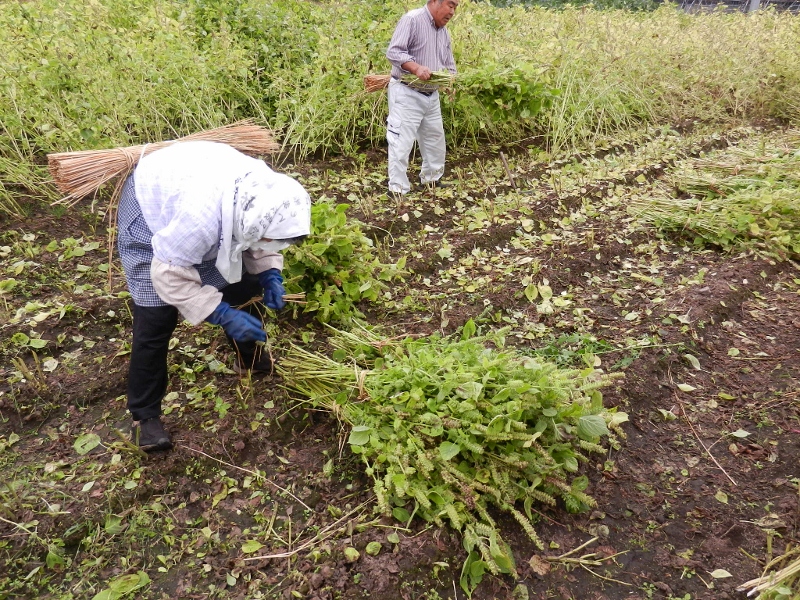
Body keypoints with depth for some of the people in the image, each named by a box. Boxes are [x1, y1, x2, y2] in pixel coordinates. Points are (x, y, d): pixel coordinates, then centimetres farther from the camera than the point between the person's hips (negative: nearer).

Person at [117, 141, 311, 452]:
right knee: (156, 315, -12)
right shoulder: (202, 214, -45)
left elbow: (255, 238, -2)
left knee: (244, 283, 5)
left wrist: (270, 274, -17)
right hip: (150, 206, -6)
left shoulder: (265, 192, -24)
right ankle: (144, 414, 3)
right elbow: (169, 273, -32)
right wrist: (222, 314, -32)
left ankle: (249, 358, 30)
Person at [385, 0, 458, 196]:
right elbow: (393, 52, -19)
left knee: (435, 139, 17)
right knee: (401, 143, -7)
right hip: (406, 94, -8)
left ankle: (431, 179, 34)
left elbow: (449, 64, 17)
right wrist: (417, 68, -31)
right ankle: (398, 189, 1)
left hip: (431, 95, 8)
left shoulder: (444, 32, 12)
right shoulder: (412, 19, -12)